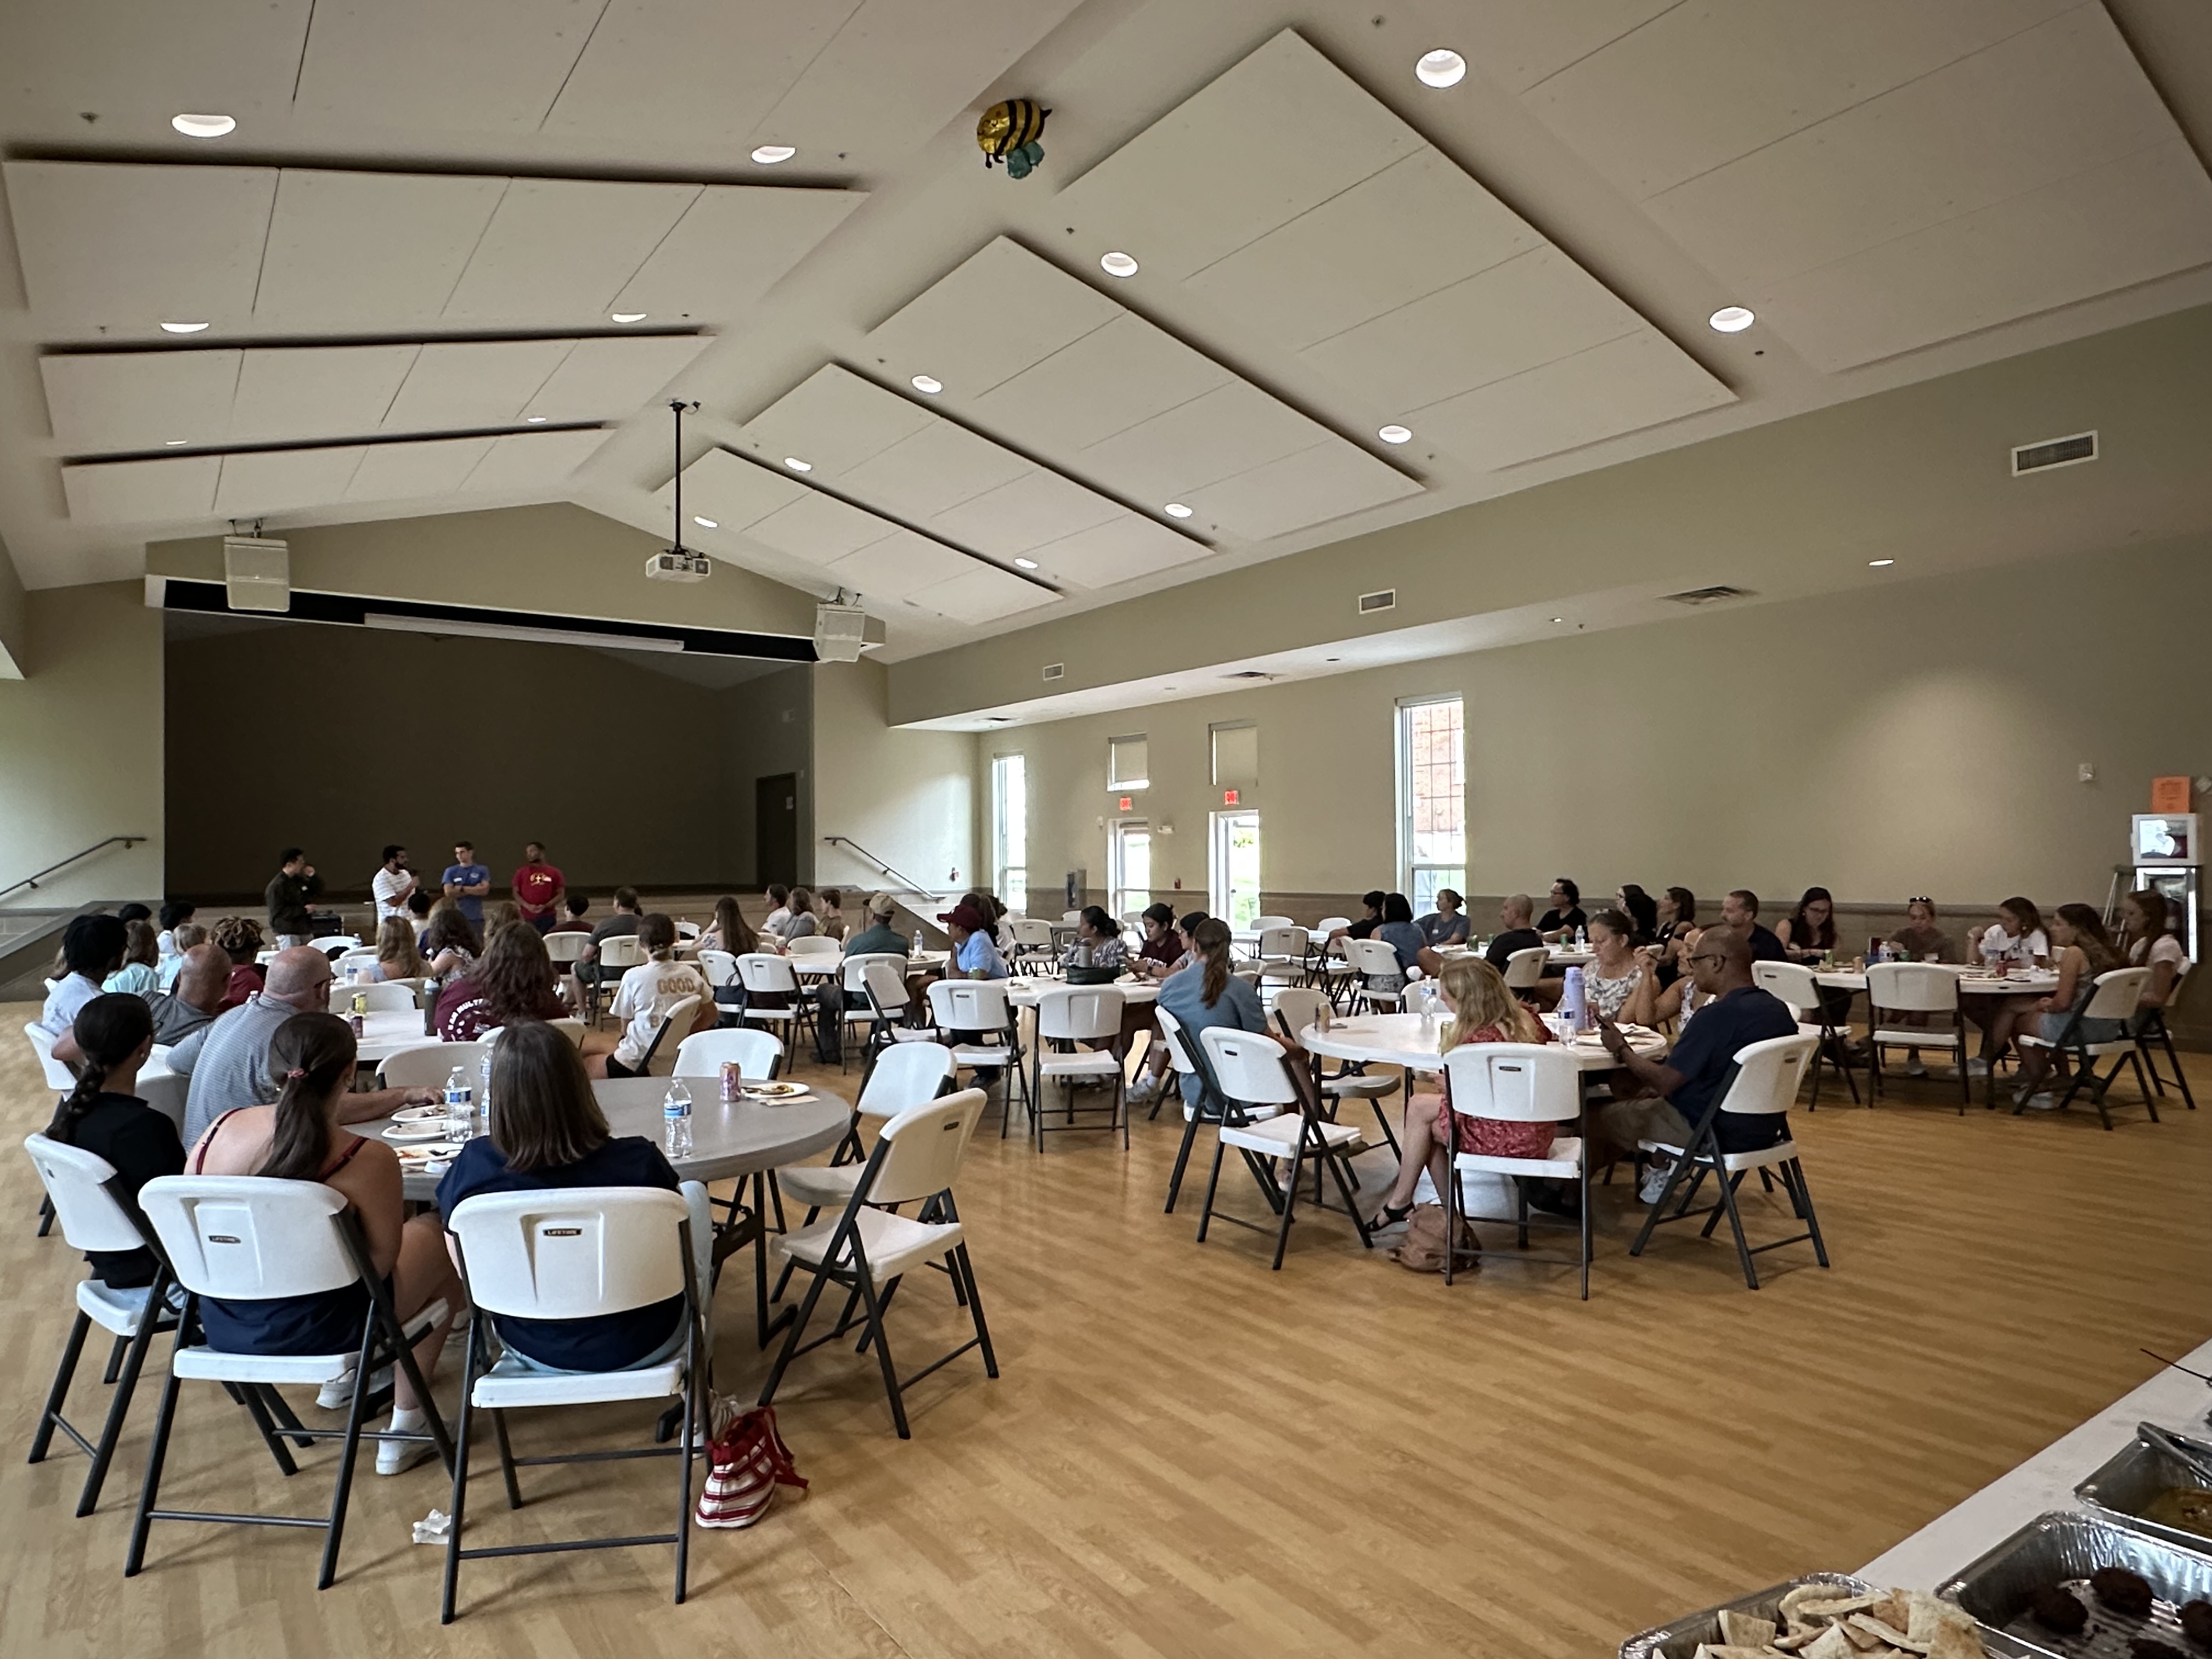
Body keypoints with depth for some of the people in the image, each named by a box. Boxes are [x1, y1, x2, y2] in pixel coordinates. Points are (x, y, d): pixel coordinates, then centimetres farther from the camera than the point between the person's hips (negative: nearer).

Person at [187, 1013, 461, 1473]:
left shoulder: (221, 1127, -9)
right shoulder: (368, 1159, -25)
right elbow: (380, 1263, -14)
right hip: (313, 1332, -6)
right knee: (434, 1234, 19)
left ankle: (339, 1380, 41)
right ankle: (404, 1427, 24)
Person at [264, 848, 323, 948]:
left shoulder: (300, 880, 8)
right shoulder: (276, 886, -15)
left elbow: (319, 892, 16)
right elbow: (279, 912, -21)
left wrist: (313, 877, 0)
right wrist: (303, 910, -20)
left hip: (305, 931, 8)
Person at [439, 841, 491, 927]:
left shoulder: (482, 870, 5)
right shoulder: (451, 871, 6)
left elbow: (484, 890, -7)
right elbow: (449, 892, -6)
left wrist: (462, 889, -7)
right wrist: (475, 890, -6)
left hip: (477, 917, 0)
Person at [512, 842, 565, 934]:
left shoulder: (554, 873, 5)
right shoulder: (521, 873, 9)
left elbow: (560, 894, 3)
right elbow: (516, 893, 6)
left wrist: (546, 906, -12)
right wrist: (527, 906, -11)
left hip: (547, 917, -1)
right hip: (527, 918, 1)